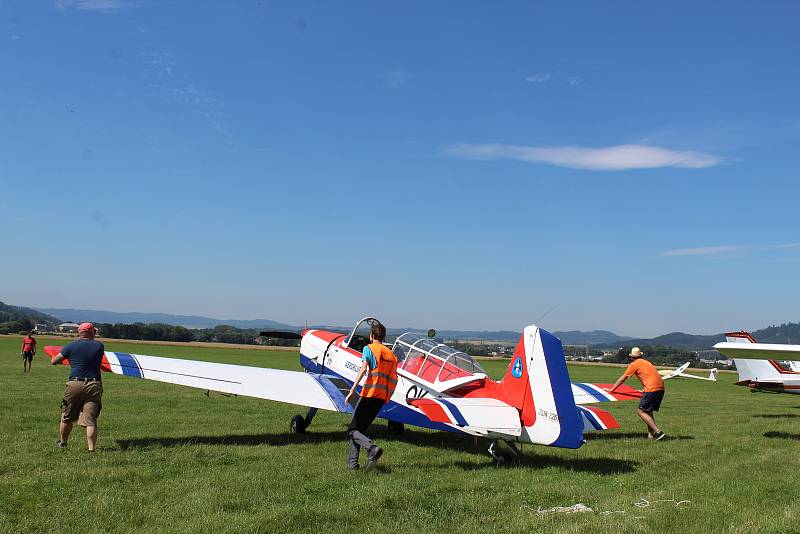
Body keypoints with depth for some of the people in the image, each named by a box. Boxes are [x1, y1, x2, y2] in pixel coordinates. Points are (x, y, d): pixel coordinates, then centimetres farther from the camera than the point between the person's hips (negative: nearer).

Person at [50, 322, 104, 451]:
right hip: (94, 386, 0)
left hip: (75, 384, 0)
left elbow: (54, 361, 7)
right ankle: (91, 448, -12)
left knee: (67, 417, 18)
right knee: (91, 419, -2)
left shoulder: (71, 346, 2)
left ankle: (62, 443, 34)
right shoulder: (99, 346, 6)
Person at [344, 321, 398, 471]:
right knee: (359, 429, 14)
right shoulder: (391, 354, 19)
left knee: (352, 431, -3)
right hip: (382, 397, 6)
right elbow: (394, 379, 15)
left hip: (369, 394, -6)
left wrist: (352, 390, -23)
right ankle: (352, 463, 7)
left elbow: (363, 368, -17)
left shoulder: (369, 348, 0)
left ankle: (372, 448, -26)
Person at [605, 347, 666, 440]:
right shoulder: (646, 362, 24)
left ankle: (658, 432, -14)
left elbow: (622, 379, 9)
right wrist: (645, 389, 49)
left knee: (641, 411, -4)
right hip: (661, 388, 8)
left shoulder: (634, 364, 3)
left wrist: (611, 389, 19)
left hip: (652, 389, -8)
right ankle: (651, 434, 12)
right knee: (648, 411, 18)